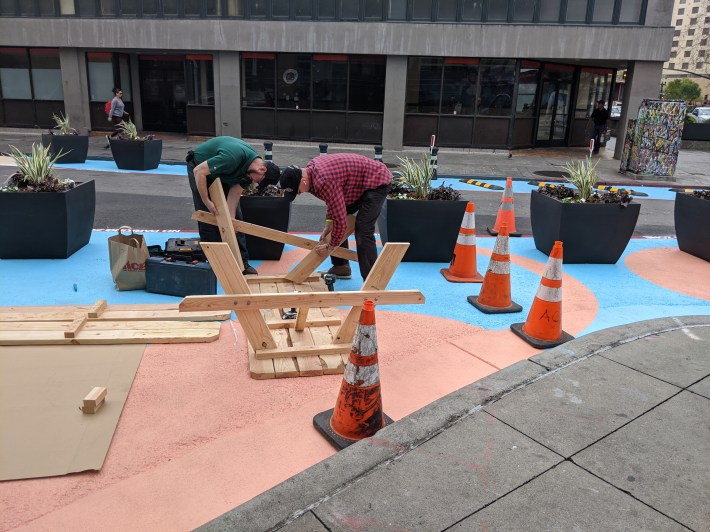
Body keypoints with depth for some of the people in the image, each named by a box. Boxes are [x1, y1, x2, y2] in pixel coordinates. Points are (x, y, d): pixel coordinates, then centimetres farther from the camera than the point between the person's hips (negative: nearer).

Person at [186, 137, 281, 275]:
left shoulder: (250, 169, -15)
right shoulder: (234, 158, -40)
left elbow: (235, 193, -13)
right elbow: (199, 171, -34)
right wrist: (207, 202, -30)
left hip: (222, 174, 7)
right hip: (200, 168, -7)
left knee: (236, 216, 2)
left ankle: (242, 262, 7)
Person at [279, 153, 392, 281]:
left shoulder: (324, 182, -34)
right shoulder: (311, 169, -3)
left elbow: (340, 219, -29)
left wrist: (330, 247, -15)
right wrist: (329, 223, 3)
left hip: (378, 182, -10)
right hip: (361, 184, 10)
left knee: (363, 230, -21)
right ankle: (341, 267, 23)